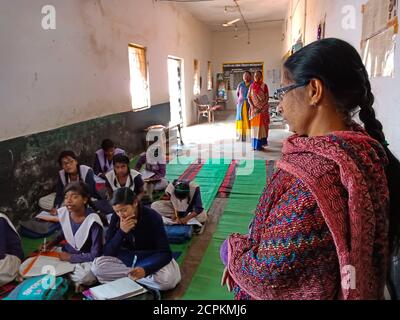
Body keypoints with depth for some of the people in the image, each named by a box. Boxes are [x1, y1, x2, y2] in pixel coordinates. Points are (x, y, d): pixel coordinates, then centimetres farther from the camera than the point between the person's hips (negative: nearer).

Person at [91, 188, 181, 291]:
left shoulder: (152, 217, -23)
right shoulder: (116, 218, -12)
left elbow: (165, 253, -25)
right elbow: (108, 252, -14)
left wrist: (145, 270, -42)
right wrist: (121, 232, -31)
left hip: (150, 258, -3)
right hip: (126, 258, 3)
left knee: (167, 278, -34)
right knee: (97, 265, -23)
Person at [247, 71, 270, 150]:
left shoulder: (264, 86, -2)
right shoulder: (252, 86, 7)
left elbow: (267, 98, -5)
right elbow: (249, 97, 4)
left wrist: (261, 108, -15)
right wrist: (253, 107, -10)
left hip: (263, 109, -3)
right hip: (254, 109, 3)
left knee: (261, 125, -3)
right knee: (254, 125, 4)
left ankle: (260, 144, 3)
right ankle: (255, 144, 11)